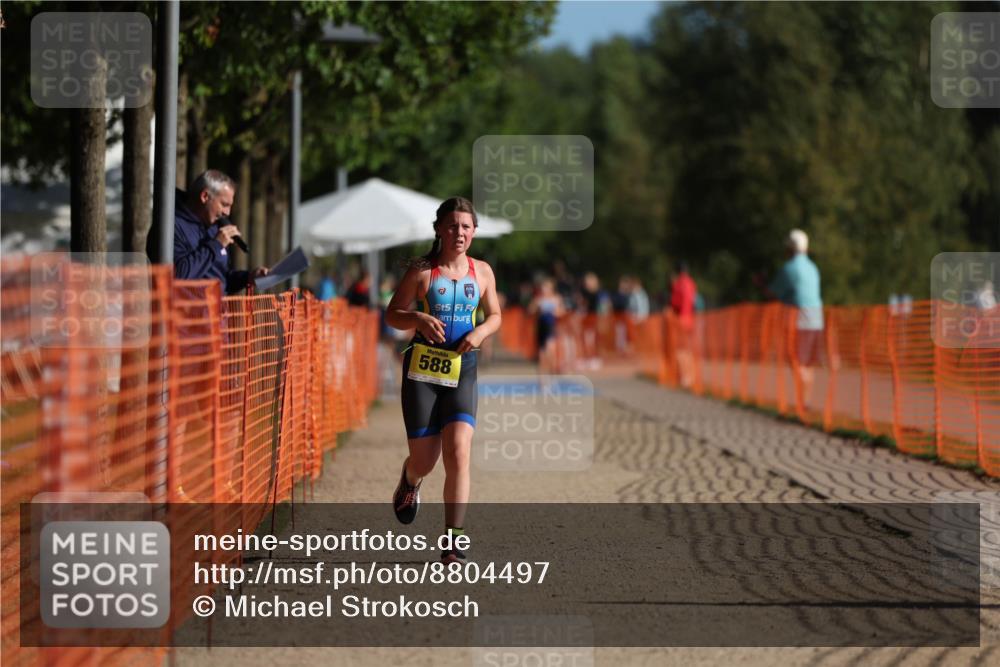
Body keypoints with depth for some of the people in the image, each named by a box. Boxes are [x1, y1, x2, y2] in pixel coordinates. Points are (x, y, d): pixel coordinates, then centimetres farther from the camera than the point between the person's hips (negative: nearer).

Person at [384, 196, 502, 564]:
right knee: (424, 460, 3)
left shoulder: (482, 271, 6)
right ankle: (410, 481, 43)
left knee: (459, 453, -15)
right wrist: (419, 319, -18)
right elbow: (392, 314, 3)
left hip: (462, 369, 2)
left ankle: (453, 541, -11)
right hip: (422, 368, -1)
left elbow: (494, 316, 18)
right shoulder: (422, 270, -2)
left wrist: (480, 332, -4)